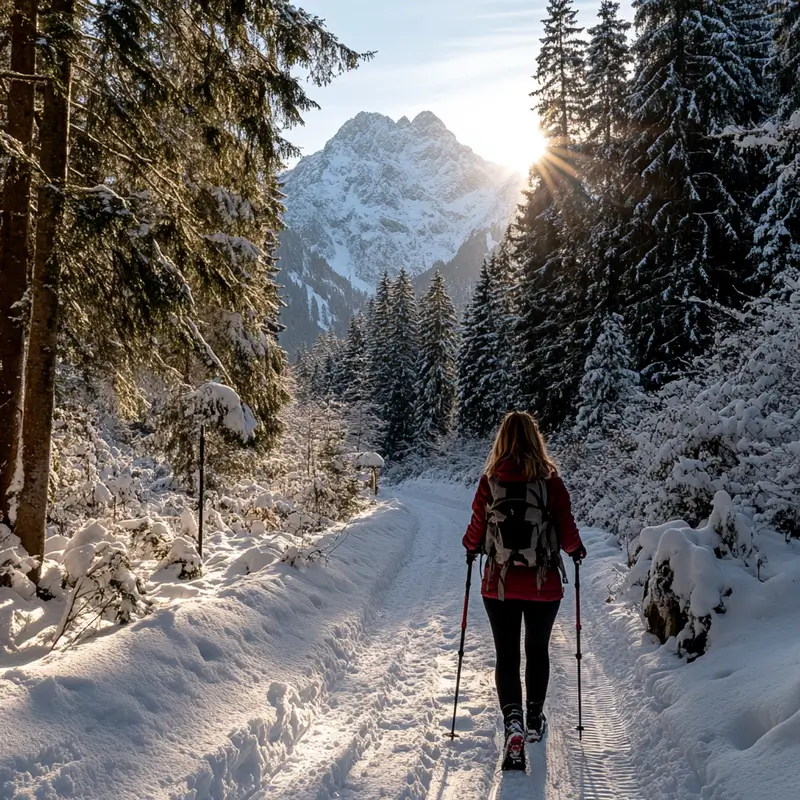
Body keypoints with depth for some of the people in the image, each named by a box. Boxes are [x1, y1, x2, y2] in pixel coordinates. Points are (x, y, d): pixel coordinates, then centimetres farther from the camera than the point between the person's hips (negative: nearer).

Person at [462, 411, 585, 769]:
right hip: (544, 585, 0)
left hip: (499, 585, 0)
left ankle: (513, 724, -8)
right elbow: (567, 534, -6)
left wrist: (471, 548, 21)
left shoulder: (490, 482, -8)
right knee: (538, 651, 20)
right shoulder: (551, 481, -10)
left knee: (506, 655, 9)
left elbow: (476, 532, -2)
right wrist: (576, 549, 17)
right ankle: (534, 720, 35)